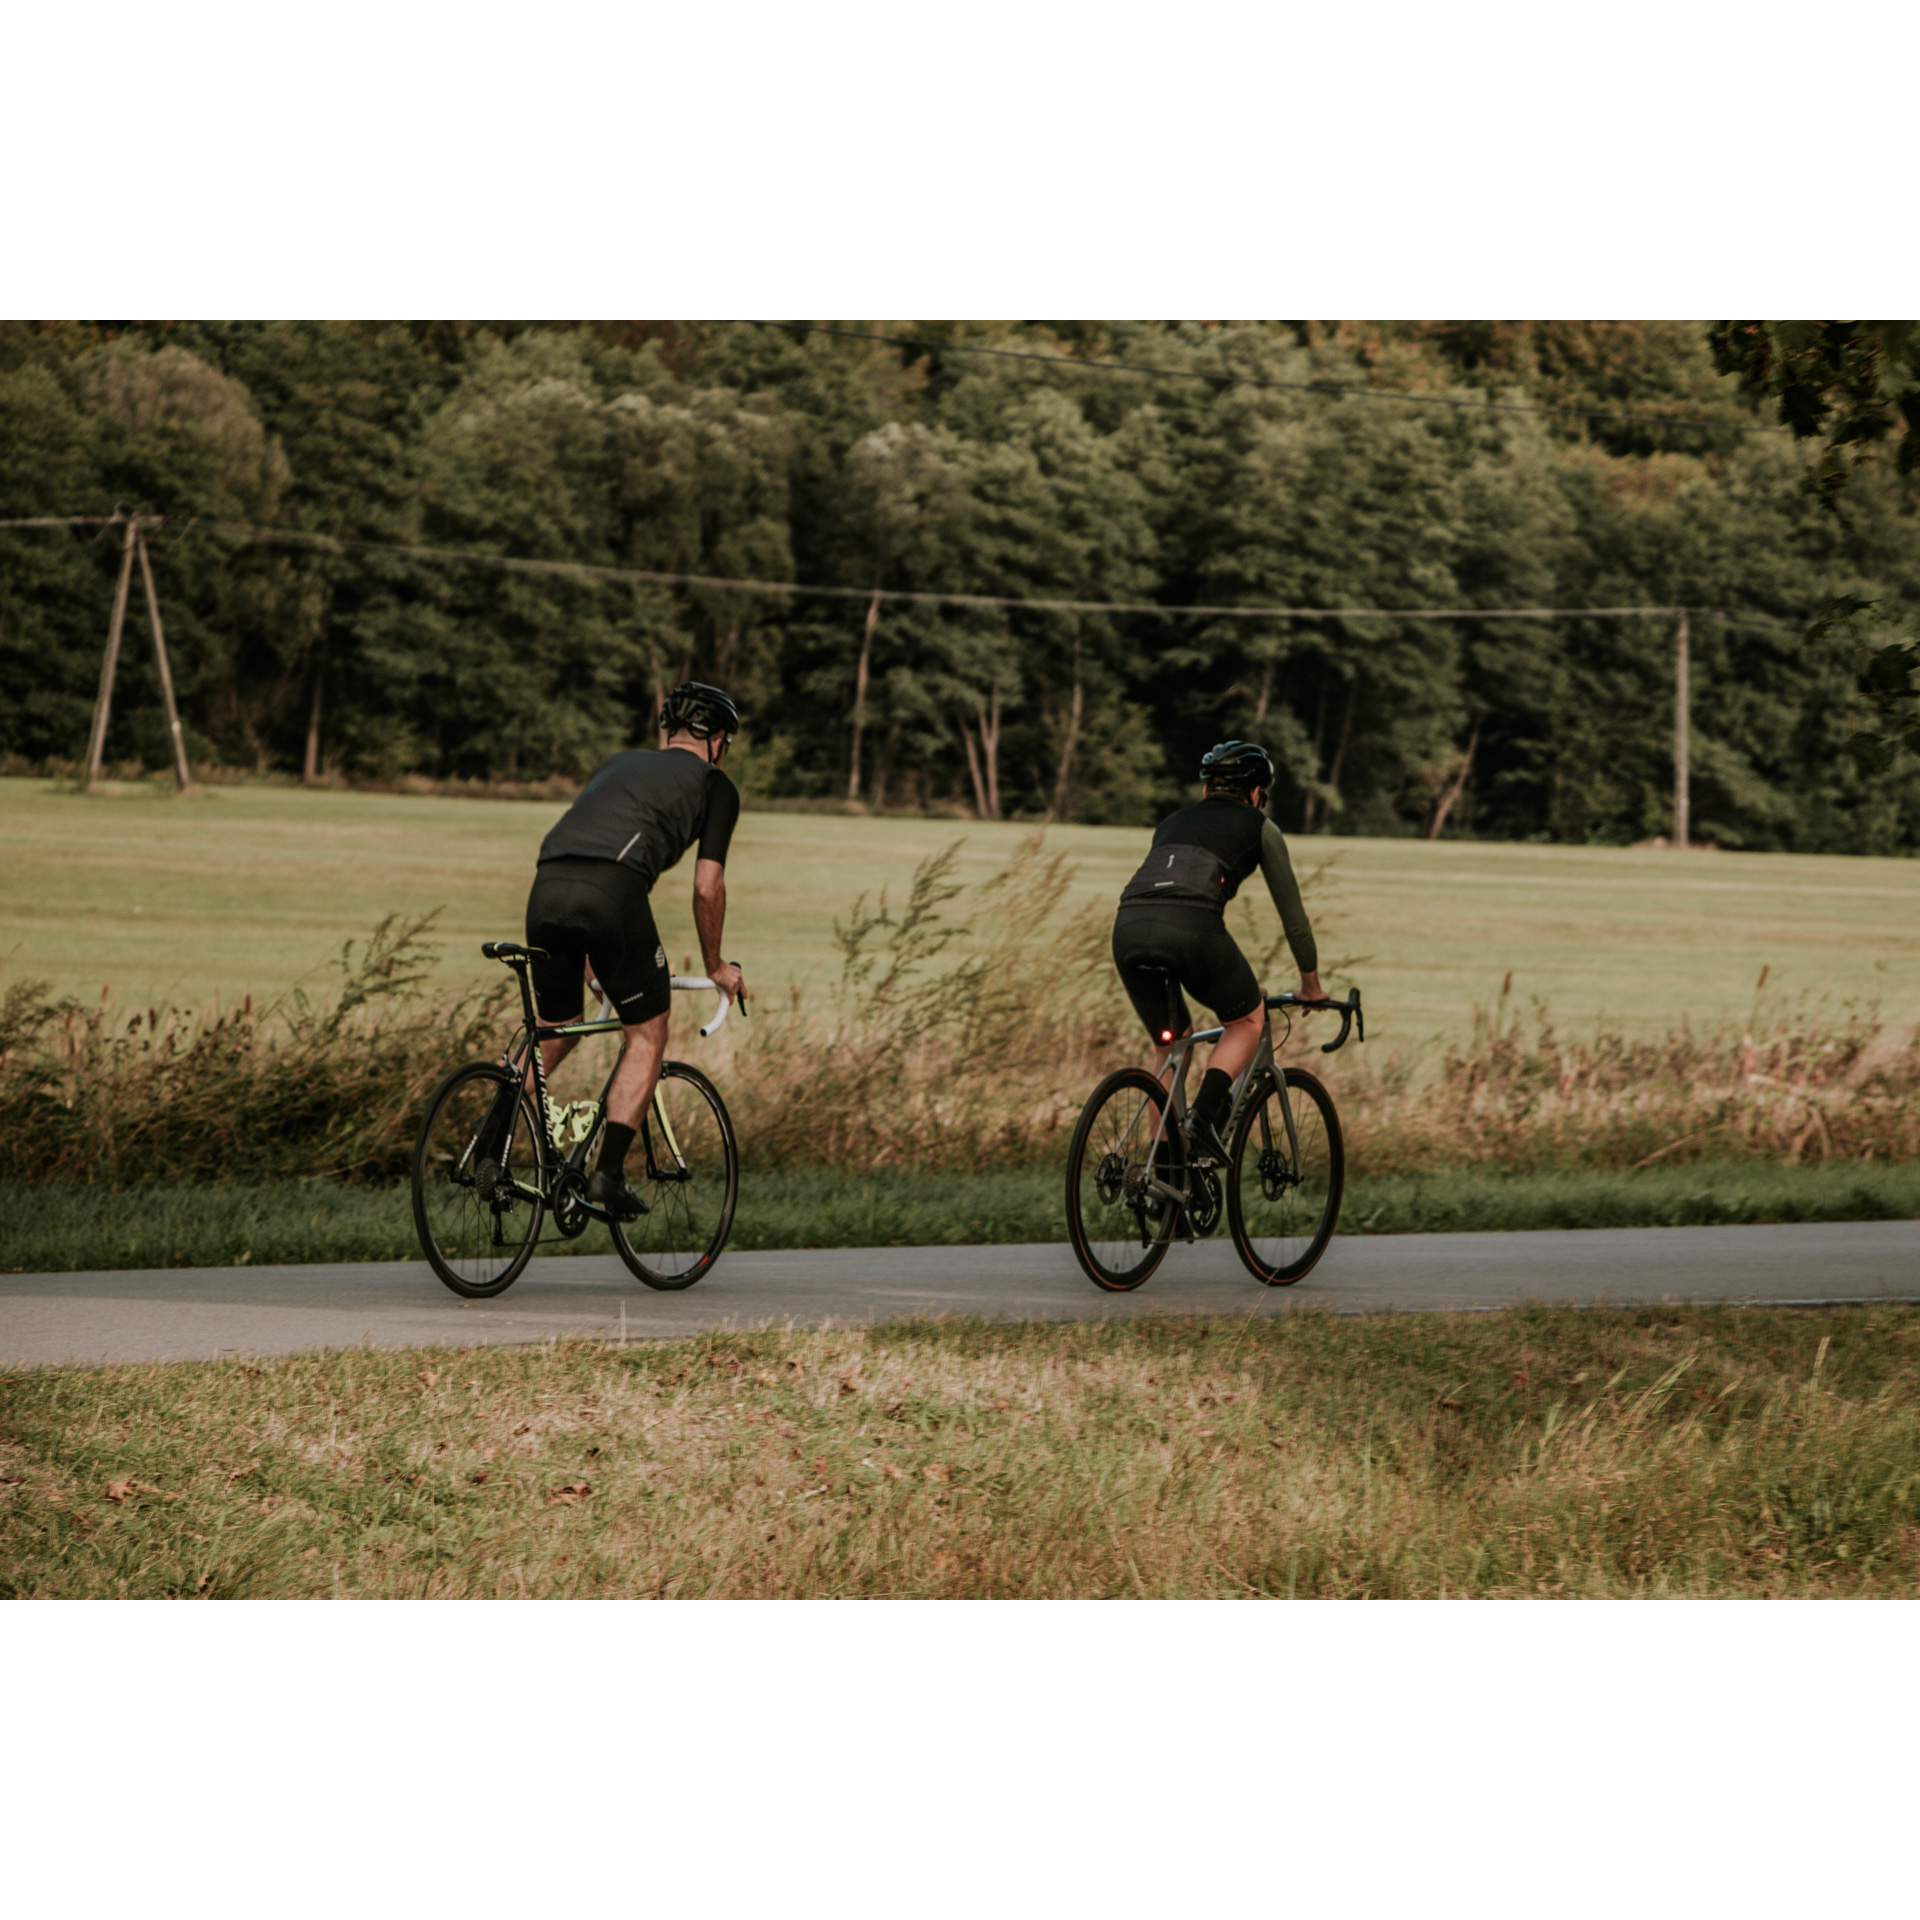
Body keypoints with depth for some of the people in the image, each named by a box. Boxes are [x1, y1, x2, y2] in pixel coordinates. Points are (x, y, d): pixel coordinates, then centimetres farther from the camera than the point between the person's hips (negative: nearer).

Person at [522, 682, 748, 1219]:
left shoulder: (623, 763, 36)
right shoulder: (715, 786, 19)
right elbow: (707, 887, 14)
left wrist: (589, 953, 52)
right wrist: (715, 966, 29)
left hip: (548, 886, 5)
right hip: (613, 889, -5)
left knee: (555, 1030, 23)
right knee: (648, 1033, 10)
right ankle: (609, 1173, 0)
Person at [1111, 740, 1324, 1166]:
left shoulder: (1172, 822, 36)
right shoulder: (1259, 827, 23)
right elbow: (1291, 910, 29)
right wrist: (1311, 983, 42)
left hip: (1128, 927, 4)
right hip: (1191, 927, -4)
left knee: (1173, 1044, 25)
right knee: (1247, 1020, 21)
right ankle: (1205, 1117, -4)